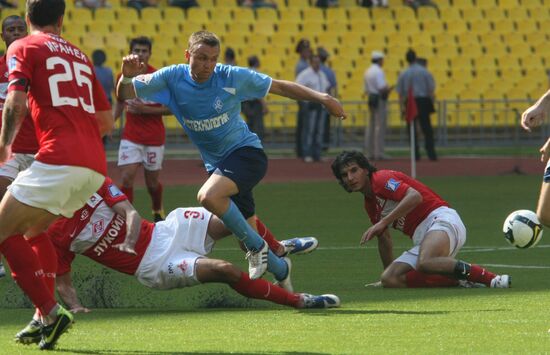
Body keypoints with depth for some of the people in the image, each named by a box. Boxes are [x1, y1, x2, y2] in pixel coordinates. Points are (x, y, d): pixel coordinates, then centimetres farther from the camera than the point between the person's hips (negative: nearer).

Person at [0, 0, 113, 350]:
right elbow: (107, 120, 25)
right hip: (95, 166, 7)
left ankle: (51, 311, -16)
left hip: (59, 159, -7)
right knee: (33, 230, 23)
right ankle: (44, 319, 13)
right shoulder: (79, 55, 24)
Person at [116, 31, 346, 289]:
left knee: (208, 196, -32)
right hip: (216, 164, 5)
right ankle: (280, 270, 34)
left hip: (246, 152, -5)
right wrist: (127, 76, -27)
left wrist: (321, 98, -8)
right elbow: (124, 94, -4)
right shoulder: (172, 78, -7)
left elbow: (280, 87, -2)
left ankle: (256, 246, -15)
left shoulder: (233, 77, -13)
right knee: (246, 231, 8)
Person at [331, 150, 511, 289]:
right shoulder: (370, 204, 26)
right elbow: (384, 238, 38)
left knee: (425, 263, -41)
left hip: (441, 219, -10)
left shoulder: (381, 179, -3)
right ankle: (461, 279, -13)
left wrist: (382, 223, -21)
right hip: (421, 239, 10)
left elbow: (414, 196, -20)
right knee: (389, 279, -13)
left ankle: (490, 278, -32)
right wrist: (389, 272, 42)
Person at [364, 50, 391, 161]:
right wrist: (388, 89, -2)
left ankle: (370, 152, 11)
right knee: (380, 126, -8)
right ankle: (379, 152, -11)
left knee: (371, 126, 11)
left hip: (371, 98, 9)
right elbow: (382, 88, -22)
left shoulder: (368, 72, 15)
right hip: (379, 100, -9)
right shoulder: (378, 71, -13)